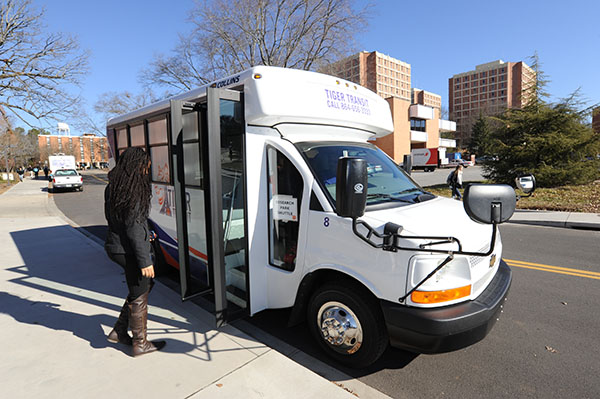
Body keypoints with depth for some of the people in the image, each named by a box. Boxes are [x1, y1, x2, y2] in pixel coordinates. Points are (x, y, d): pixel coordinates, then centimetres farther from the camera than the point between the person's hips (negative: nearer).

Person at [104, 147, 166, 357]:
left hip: (115, 246, 9)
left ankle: (119, 331, 30)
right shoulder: (133, 191, -21)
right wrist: (144, 261, -19)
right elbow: (133, 229, -23)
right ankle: (140, 344, 26)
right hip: (130, 250, -9)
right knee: (139, 297, 8)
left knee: (146, 283, 24)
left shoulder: (112, 187, 7)